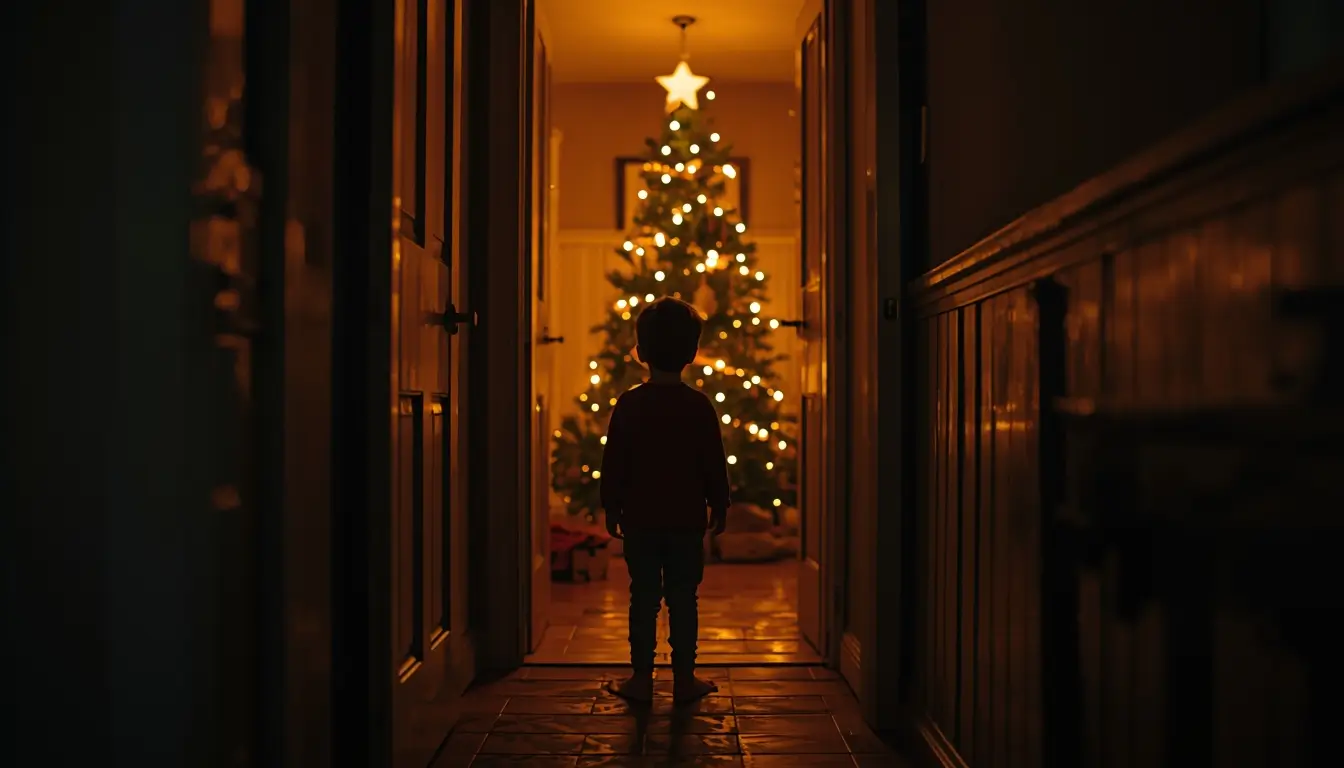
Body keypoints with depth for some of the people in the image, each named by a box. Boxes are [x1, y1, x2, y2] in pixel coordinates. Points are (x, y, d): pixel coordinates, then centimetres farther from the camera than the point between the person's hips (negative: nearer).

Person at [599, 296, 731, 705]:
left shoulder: (629, 404, -5)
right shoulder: (700, 406, -4)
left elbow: (614, 462, -2)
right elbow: (714, 464, 0)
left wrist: (611, 507, 8)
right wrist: (719, 506, 11)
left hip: (640, 518, 0)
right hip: (687, 519, 0)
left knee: (644, 597, 7)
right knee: (683, 598, 6)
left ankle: (641, 677, 10)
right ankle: (684, 678, 11)